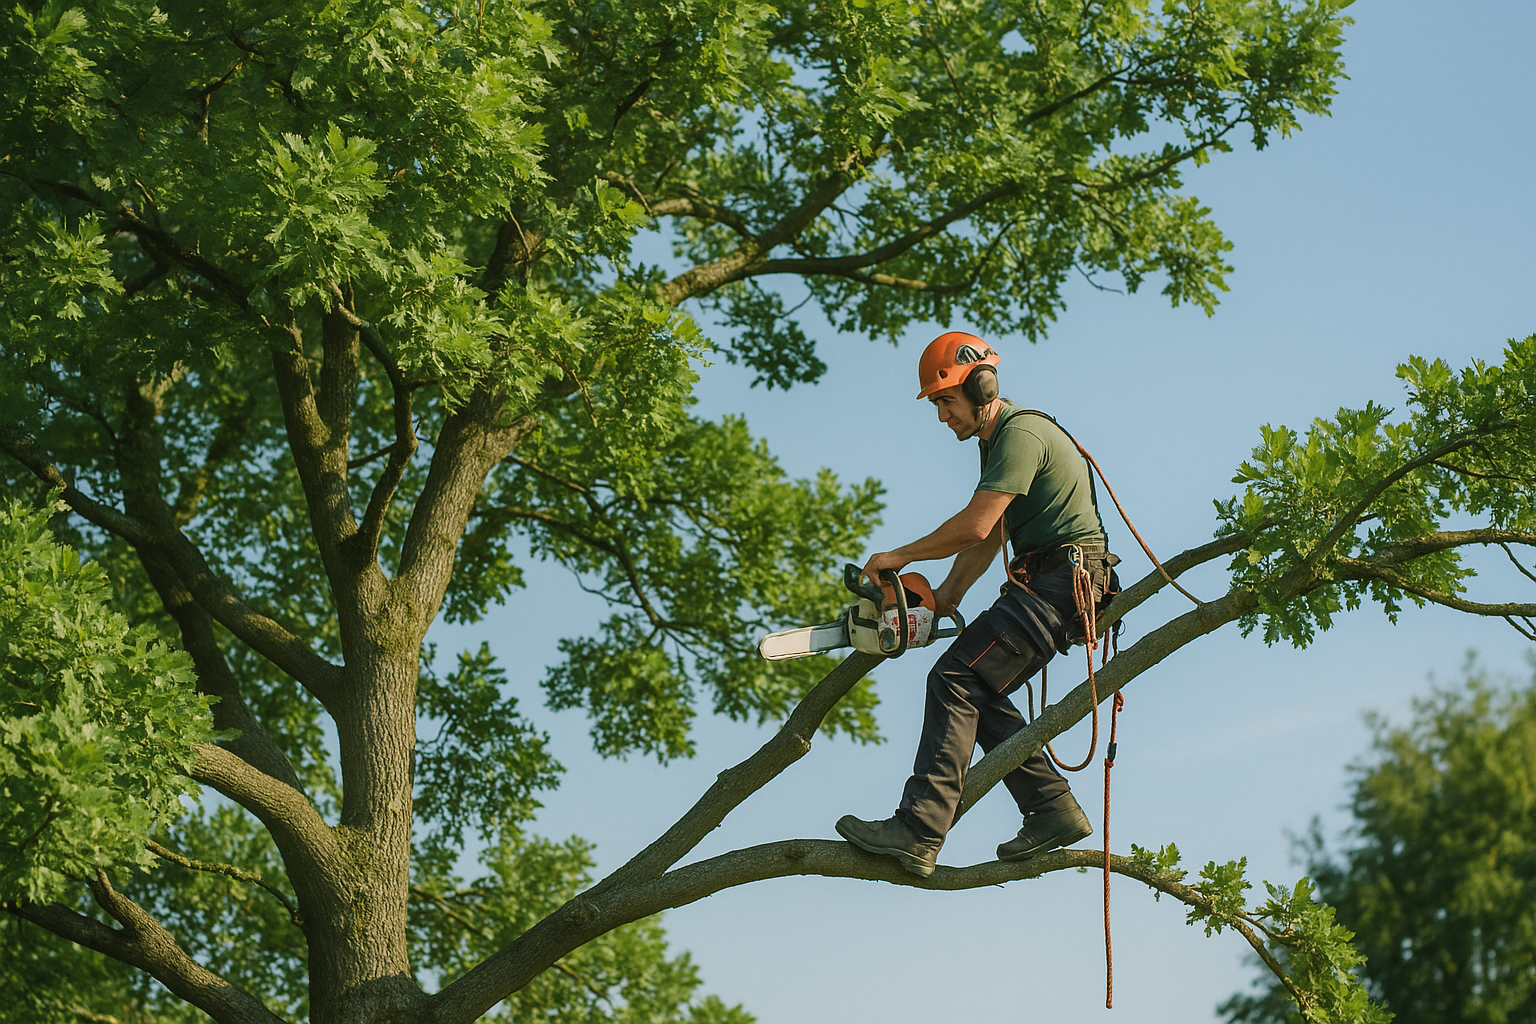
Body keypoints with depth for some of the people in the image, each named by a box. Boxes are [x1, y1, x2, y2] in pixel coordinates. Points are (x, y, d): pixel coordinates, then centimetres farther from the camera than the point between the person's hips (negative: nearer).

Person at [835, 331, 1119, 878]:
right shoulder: (996, 440, 20)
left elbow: (975, 525, -21)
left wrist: (899, 556, -10)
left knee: (956, 680, -19)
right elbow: (988, 536, 24)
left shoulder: (1021, 433, -14)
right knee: (979, 692, 7)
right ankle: (1052, 809, 5)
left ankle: (919, 831, -27)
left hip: (1061, 580, -11)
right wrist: (947, 595, 13)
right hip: (1042, 581, 11)